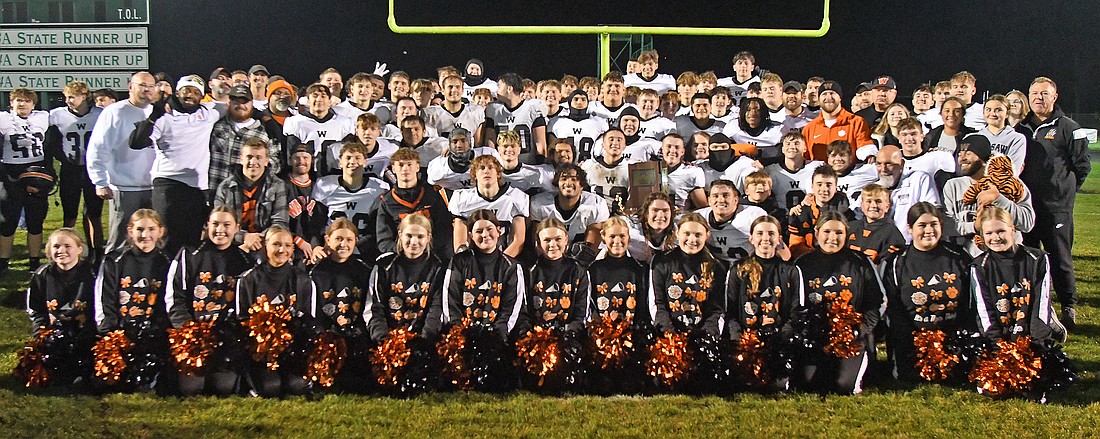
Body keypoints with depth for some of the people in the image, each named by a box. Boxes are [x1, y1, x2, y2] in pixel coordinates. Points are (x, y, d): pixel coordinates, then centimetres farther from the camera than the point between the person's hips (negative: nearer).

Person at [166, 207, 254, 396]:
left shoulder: (244, 262, 12)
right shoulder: (188, 256, 8)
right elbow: (174, 299, 3)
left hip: (229, 336, 1)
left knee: (225, 387, -15)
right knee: (190, 387, -14)